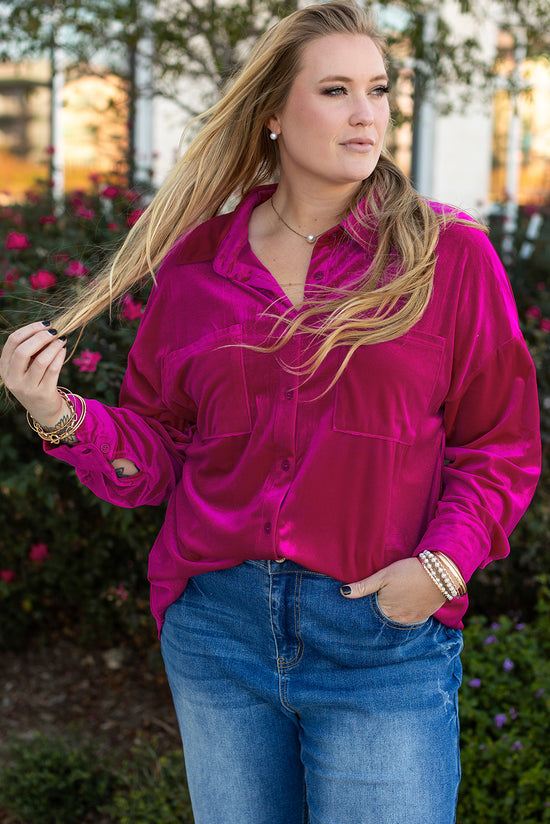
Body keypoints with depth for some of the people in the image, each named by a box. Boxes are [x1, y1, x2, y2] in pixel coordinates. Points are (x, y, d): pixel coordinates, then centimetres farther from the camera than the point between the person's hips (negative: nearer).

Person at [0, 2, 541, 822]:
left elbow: (500, 446, 0)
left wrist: (443, 563, -14)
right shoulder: (197, 261, 4)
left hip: (383, 639, -2)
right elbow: (154, 454, 8)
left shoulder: (448, 252, -2)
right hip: (216, 628, 3)